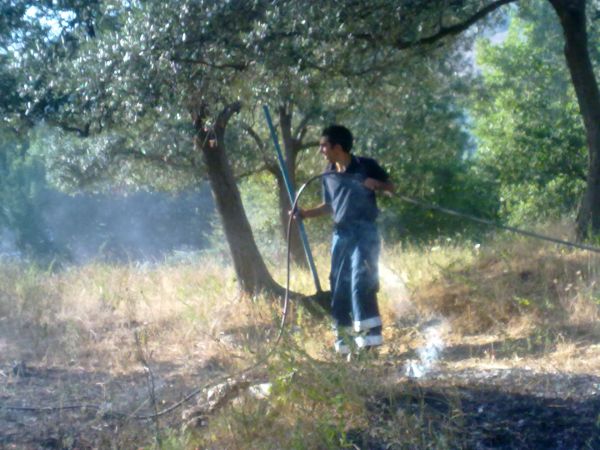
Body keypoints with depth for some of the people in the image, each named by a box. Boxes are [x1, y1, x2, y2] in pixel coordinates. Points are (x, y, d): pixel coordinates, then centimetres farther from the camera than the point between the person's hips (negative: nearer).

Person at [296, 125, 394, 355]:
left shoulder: (366, 165, -6)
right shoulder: (328, 174, 9)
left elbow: (391, 187, 3)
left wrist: (376, 183, -17)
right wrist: (305, 213, 8)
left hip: (365, 232, -6)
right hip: (341, 234, 6)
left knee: (360, 278, -18)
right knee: (339, 285, 4)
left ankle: (371, 331, -14)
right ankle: (343, 336, 10)